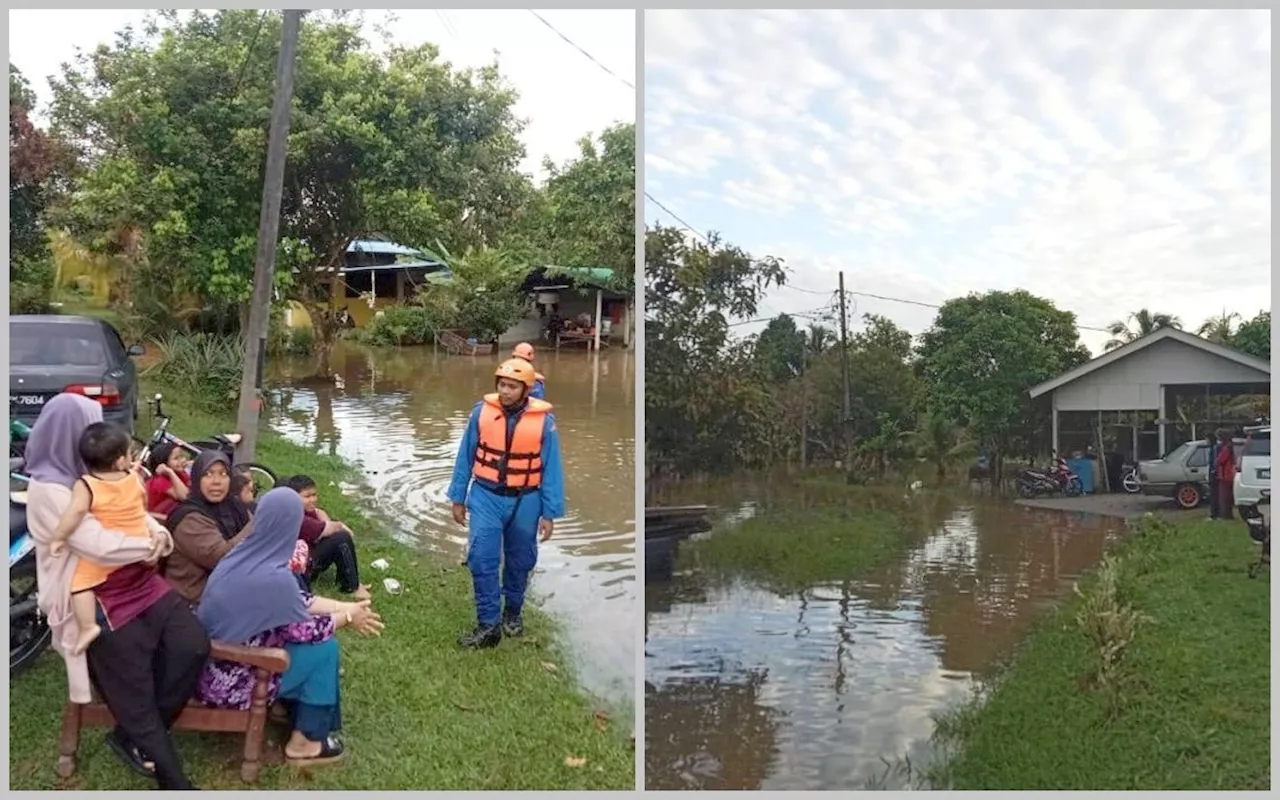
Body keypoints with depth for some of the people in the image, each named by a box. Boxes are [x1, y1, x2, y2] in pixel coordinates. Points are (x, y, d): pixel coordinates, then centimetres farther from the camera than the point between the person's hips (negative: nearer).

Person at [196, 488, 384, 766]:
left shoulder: (244, 554, -3)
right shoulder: (274, 577, -29)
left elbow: (295, 601, 8)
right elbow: (304, 630, -13)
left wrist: (347, 607, 9)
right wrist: (347, 618, 4)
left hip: (208, 664, 9)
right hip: (229, 681, -8)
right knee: (324, 647, -2)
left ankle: (296, 709, 33)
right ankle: (306, 741, 13)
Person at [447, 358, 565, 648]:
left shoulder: (543, 420, -12)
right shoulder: (481, 412, -8)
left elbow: (552, 469, -6)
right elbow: (465, 457, 2)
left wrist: (550, 513, -6)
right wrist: (458, 498, 6)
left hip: (525, 501, 0)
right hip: (486, 497, 0)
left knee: (520, 561, 15)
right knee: (482, 560, -8)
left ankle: (512, 612, 37)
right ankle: (488, 625, 1)